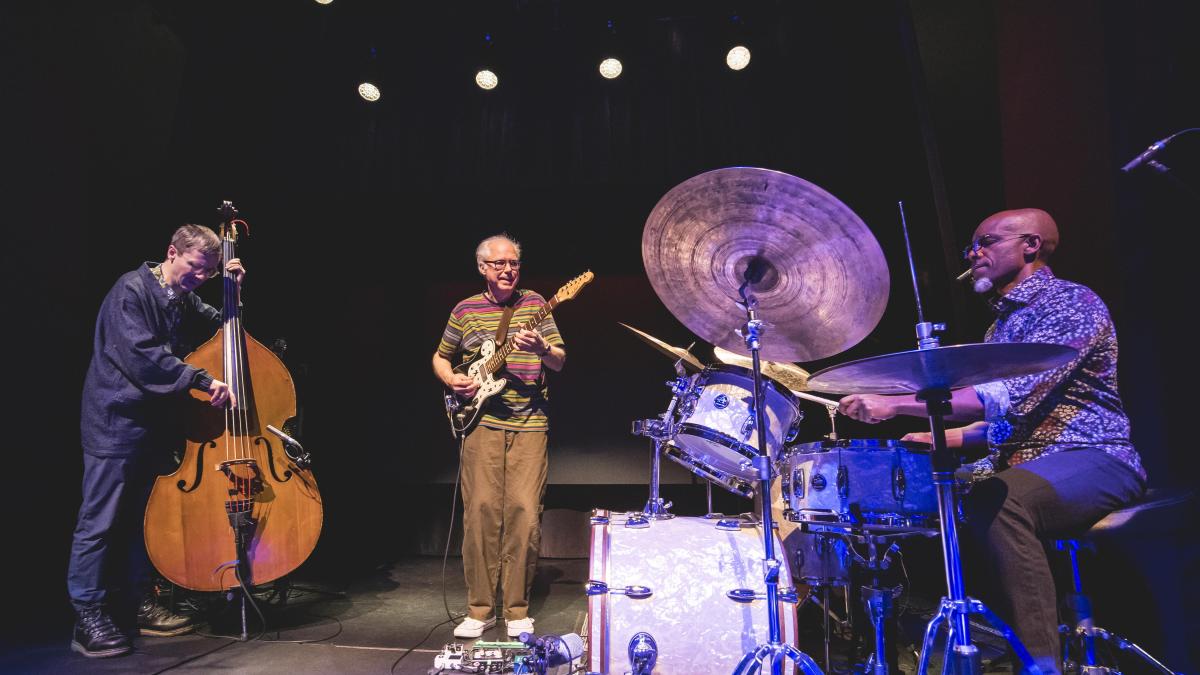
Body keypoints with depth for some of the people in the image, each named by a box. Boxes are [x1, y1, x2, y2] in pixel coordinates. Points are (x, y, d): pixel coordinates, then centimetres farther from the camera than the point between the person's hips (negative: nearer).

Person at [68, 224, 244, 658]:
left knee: (145, 517, 14)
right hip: (116, 422, -8)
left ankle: (138, 604, 24)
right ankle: (88, 616, 8)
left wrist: (234, 291, 7)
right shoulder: (133, 289, -12)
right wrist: (202, 381, -26)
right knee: (100, 520, -1)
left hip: (158, 424, 8)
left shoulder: (185, 300, 11)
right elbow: (141, 356, -23)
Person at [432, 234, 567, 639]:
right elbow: (440, 357, 19)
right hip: (481, 422, 1)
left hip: (530, 423, 0)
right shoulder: (465, 310, 8)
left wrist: (541, 348, -18)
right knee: (481, 511, -1)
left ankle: (517, 610, 12)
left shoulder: (535, 304, 7)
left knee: (524, 513, -3)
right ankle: (480, 609, 14)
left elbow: (560, 362, 3)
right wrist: (451, 380, -2)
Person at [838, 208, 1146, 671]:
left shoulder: (1072, 303, -11)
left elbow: (1010, 397, -26)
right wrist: (945, 438, 8)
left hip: (1092, 459, -9)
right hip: (1021, 464, 9)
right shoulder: (1002, 323, 18)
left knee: (994, 503, -37)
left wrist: (893, 404, -30)